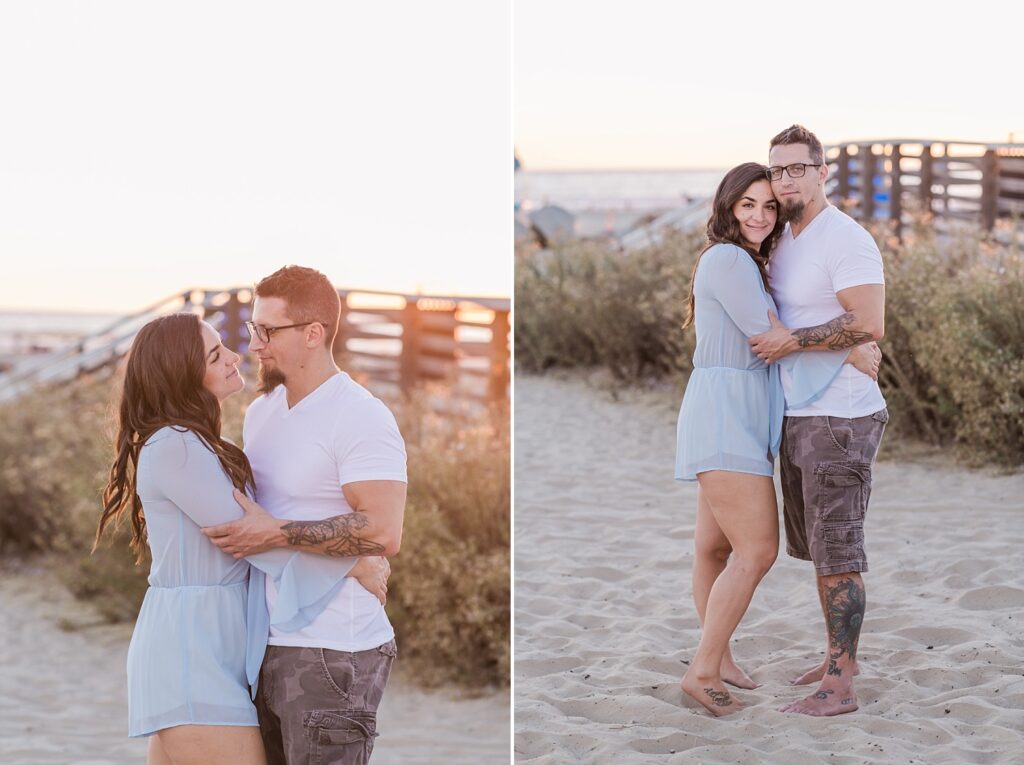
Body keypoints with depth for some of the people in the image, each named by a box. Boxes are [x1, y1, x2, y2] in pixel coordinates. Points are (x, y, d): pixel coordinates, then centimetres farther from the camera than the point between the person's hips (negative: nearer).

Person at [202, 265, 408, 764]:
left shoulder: (360, 418, -13)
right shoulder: (262, 410, 14)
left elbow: (383, 533, -24)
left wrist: (275, 534, -21)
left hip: (333, 655, -8)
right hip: (269, 646, 8)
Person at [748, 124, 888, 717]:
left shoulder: (847, 240, -17)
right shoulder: (787, 242, 13)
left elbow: (869, 325, -29)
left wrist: (789, 342, -22)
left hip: (840, 420, -10)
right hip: (802, 419, 10)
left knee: (836, 552, -6)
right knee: (818, 544, 19)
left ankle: (839, 687, -2)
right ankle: (842, 656, 33)